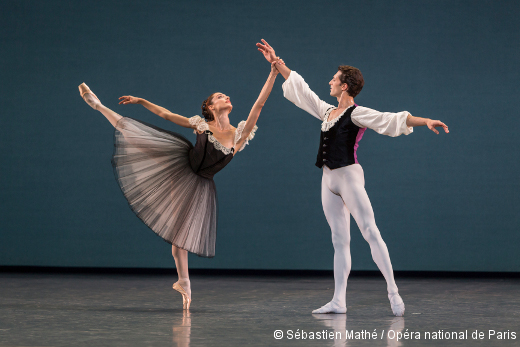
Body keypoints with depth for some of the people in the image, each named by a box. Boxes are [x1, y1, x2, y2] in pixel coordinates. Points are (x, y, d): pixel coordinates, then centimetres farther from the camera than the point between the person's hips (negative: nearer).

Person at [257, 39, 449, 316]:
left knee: (370, 232, -15)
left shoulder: (357, 114, -7)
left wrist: (425, 121, -29)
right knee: (339, 240, 6)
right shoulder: (327, 111, 15)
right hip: (329, 180, 8)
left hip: (349, 177, -8)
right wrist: (277, 62, 27)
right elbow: (300, 89, 24)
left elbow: (390, 119, -16)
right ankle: (338, 301, 4)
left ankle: (393, 292, -18)